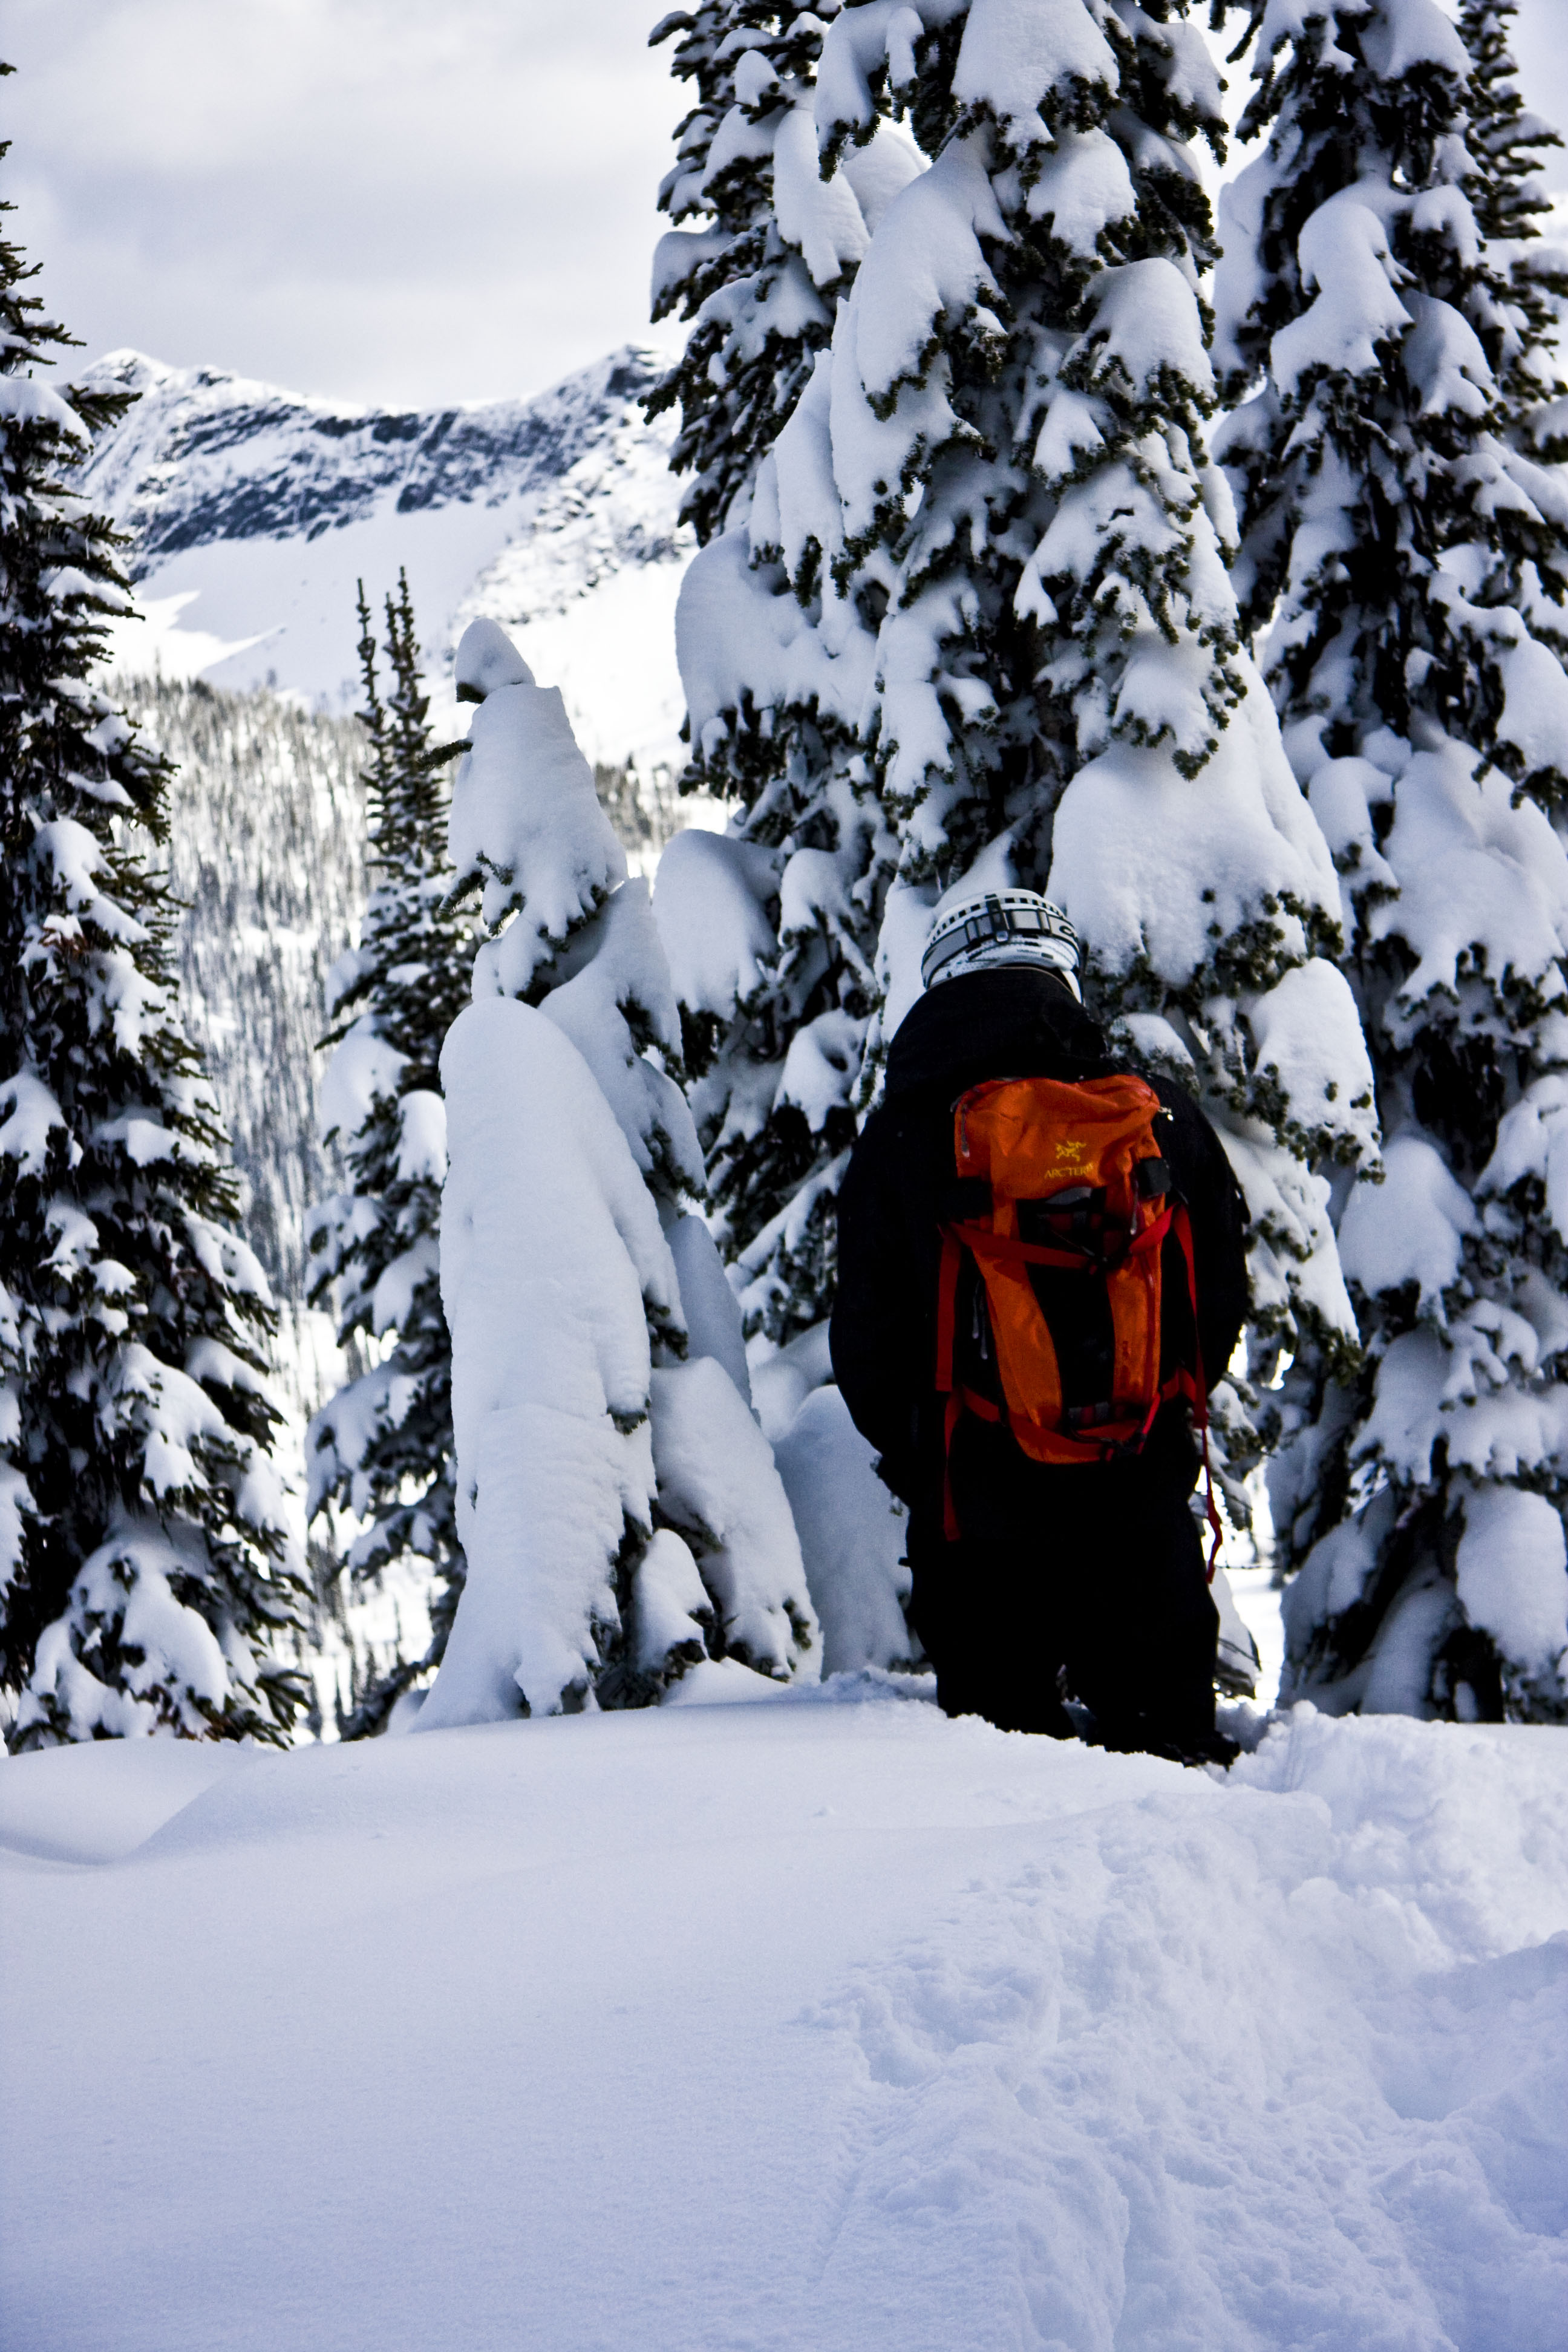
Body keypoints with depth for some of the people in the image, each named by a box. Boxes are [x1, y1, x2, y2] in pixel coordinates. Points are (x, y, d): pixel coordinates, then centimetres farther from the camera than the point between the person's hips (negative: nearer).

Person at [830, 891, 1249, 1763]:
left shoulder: (898, 1142, -5)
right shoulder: (1163, 1116, 1)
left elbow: (868, 1341, -1)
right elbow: (1222, 1295, 9)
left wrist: (919, 1457, 16)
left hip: (979, 1495, -2)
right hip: (1144, 1495, 2)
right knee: (1164, 1716, 12)